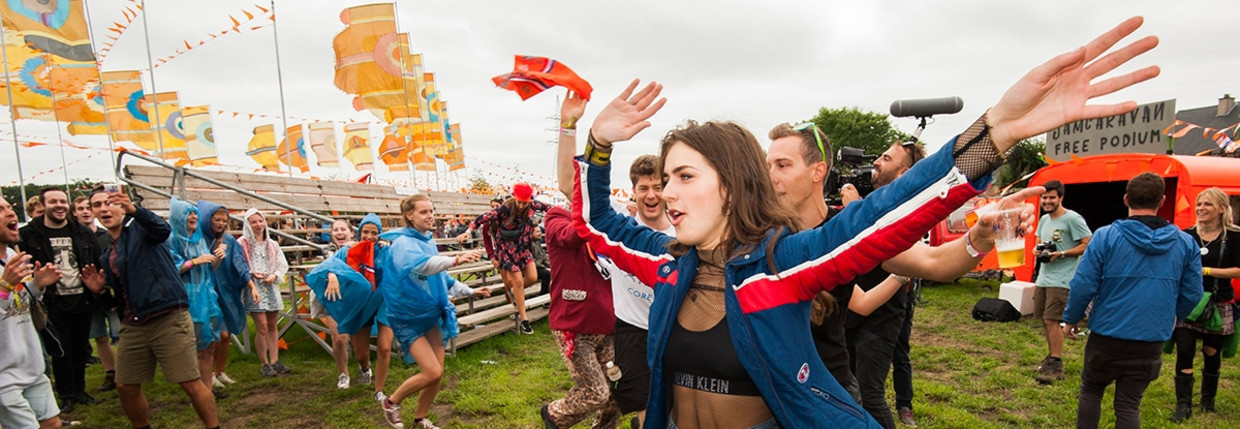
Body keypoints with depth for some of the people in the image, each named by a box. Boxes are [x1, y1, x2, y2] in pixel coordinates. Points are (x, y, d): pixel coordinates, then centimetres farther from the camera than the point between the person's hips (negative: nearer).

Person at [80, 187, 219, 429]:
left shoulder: (140, 229, -2)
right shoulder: (107, 256, 18)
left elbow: (163, 230, -28)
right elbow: (118, 295, 24)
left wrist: (134, 210, -44)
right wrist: (99, 289, 4)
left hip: (169, 318, -8)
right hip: (133, 326, 8)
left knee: (190, 383, -7)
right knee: (126, 387, 14)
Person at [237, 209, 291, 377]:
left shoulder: (272, 244, 11)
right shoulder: (242, 244, -4)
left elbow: (283, 264, 11)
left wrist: (274, 276, -6)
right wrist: (252, 274, -20)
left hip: (271, 287, 5)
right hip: (254, 288, -5)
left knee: (273, 326, 9)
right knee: (262, 327, -8)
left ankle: (274, 361, 16)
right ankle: (264, 364, 4)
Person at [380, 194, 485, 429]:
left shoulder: (428, 241, 4)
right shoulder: (402, 243, -21)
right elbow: (421, 265, -44)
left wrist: (469, 291, 15)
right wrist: (455, 259, -60)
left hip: (431, 314, 7)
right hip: (408, 318, -7)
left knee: (437, 373, 8)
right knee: (432, 372, -12)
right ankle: (392, 402, 15)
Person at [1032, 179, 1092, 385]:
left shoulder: (1073, 219, -12)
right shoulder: (1044, 219, 13)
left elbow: (1088, 245, -14)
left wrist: (1062, 254, -22)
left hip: (1061, 280, -8)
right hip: (1043, 277, 8)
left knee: (1052, 320, -11)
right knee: (1045, 319, 14)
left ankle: (1056, 366, -5)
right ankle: (1052, 356, 28)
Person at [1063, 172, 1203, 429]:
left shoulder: (1106, 236, -13)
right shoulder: (1186, 244, -1)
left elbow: (1083, 285, -14)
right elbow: (1192, 294, 5)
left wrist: (1071, 319, 1)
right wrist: (1171, 317, 25)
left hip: (1107, 336, -2)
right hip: (1152, 340, 3)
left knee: (1090, 391, 18)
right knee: (1129, 404, 11)